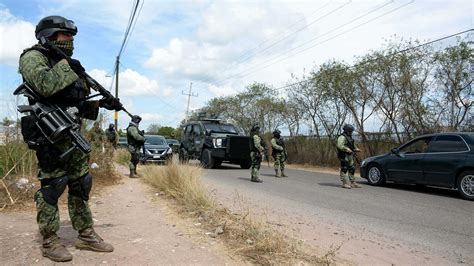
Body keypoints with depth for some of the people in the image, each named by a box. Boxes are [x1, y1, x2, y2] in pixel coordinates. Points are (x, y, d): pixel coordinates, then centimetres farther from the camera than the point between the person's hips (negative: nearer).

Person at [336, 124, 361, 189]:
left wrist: (356, 149, 10)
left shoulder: (349, 137, 19)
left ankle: (353, 183, 19)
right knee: (344, 169, -6)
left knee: (352, 169, 12)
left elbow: (352, 145, 28)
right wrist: (347, 149, -26)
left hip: (350, 156, 10)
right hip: (344, 156, -10)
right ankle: (344, 183, -2)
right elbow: (340, 146, -23)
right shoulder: (342, 137, -12)